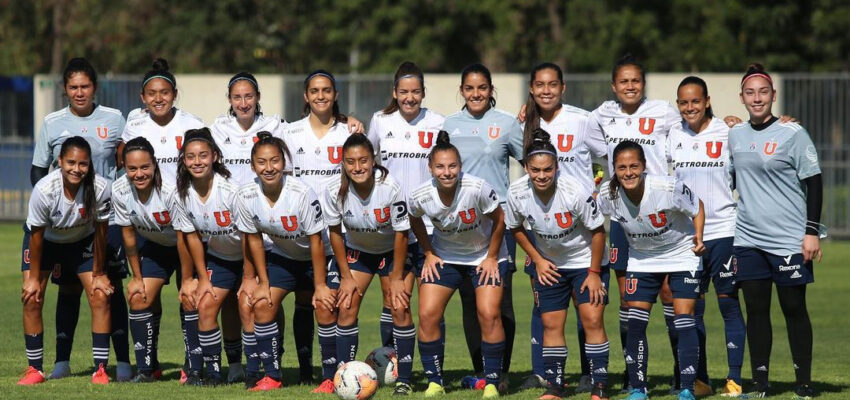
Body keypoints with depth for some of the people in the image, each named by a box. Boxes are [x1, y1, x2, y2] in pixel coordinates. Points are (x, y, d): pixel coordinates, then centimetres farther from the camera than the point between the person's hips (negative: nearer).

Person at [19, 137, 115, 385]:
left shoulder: (100, 188, -32)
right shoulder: (44, 190, -34)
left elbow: (100, 232, -17)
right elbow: (37, 234, -19)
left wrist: (98, 274, -9)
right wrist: (33, 277, -12)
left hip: (83, 242, 1)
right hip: (46, 241, -1)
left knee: (100, 297, -11)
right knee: (31, 298, -11)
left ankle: (101, 369, -4)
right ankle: (35, 369, 0)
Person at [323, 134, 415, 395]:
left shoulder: (390, 188, -30)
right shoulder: (335, 192, -24)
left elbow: (401, 234, -20)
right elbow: (335, 233, -8)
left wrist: (397, 278, -14)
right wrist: (346, 276, -6)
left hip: (392, 251, -2)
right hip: (356, 251, 2)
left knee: (400, 308, -11)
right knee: (347, 308, -8)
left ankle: (403, 380, -4)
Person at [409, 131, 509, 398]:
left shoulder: (477, 188, -30)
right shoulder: (420, 197, -22)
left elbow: (498, 219, -13)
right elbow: (415, 221, 4)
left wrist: (491, 258, -8)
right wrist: (429, 254, 1)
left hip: (485, 255, -2)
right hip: (445, 257, 3)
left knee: (489, 314, -14)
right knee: (427, 315, -8)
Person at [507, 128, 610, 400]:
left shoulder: (576, 191, -29)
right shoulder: (517, 193, -18)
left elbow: (597, 230, -17)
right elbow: (516, 228, 3)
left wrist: (594, 272, -14)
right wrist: (537, 260, -1)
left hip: (586, 261, -3)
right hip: (549, 265, 4)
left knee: (592, 320, -12)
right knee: (551, 324, 3)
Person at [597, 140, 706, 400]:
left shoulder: (668, 188, -29)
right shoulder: (608, 195, -20)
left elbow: (697, 207, -11)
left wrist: (698, 237, -26)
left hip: (682, 255, -3)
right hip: (641, 259, 3)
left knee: (684, 320, -11)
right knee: (635, 324, -3)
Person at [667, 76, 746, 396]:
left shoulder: (727, 133, -3)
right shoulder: (672, 136, 6)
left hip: (723, 229, -3)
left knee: (729, 302, -4)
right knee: (692, 307, 6)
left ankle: (734, 378, -1)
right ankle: (699, 378, 14)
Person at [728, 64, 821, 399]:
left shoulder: (793, 133, -5)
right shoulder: (735, 135, 10)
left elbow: (814, 183, -5)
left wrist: (812, 232, -10)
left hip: (789, 240, -4)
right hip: (748, 240, 5)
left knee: (794, 309, -1)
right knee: (756, 311, 4)